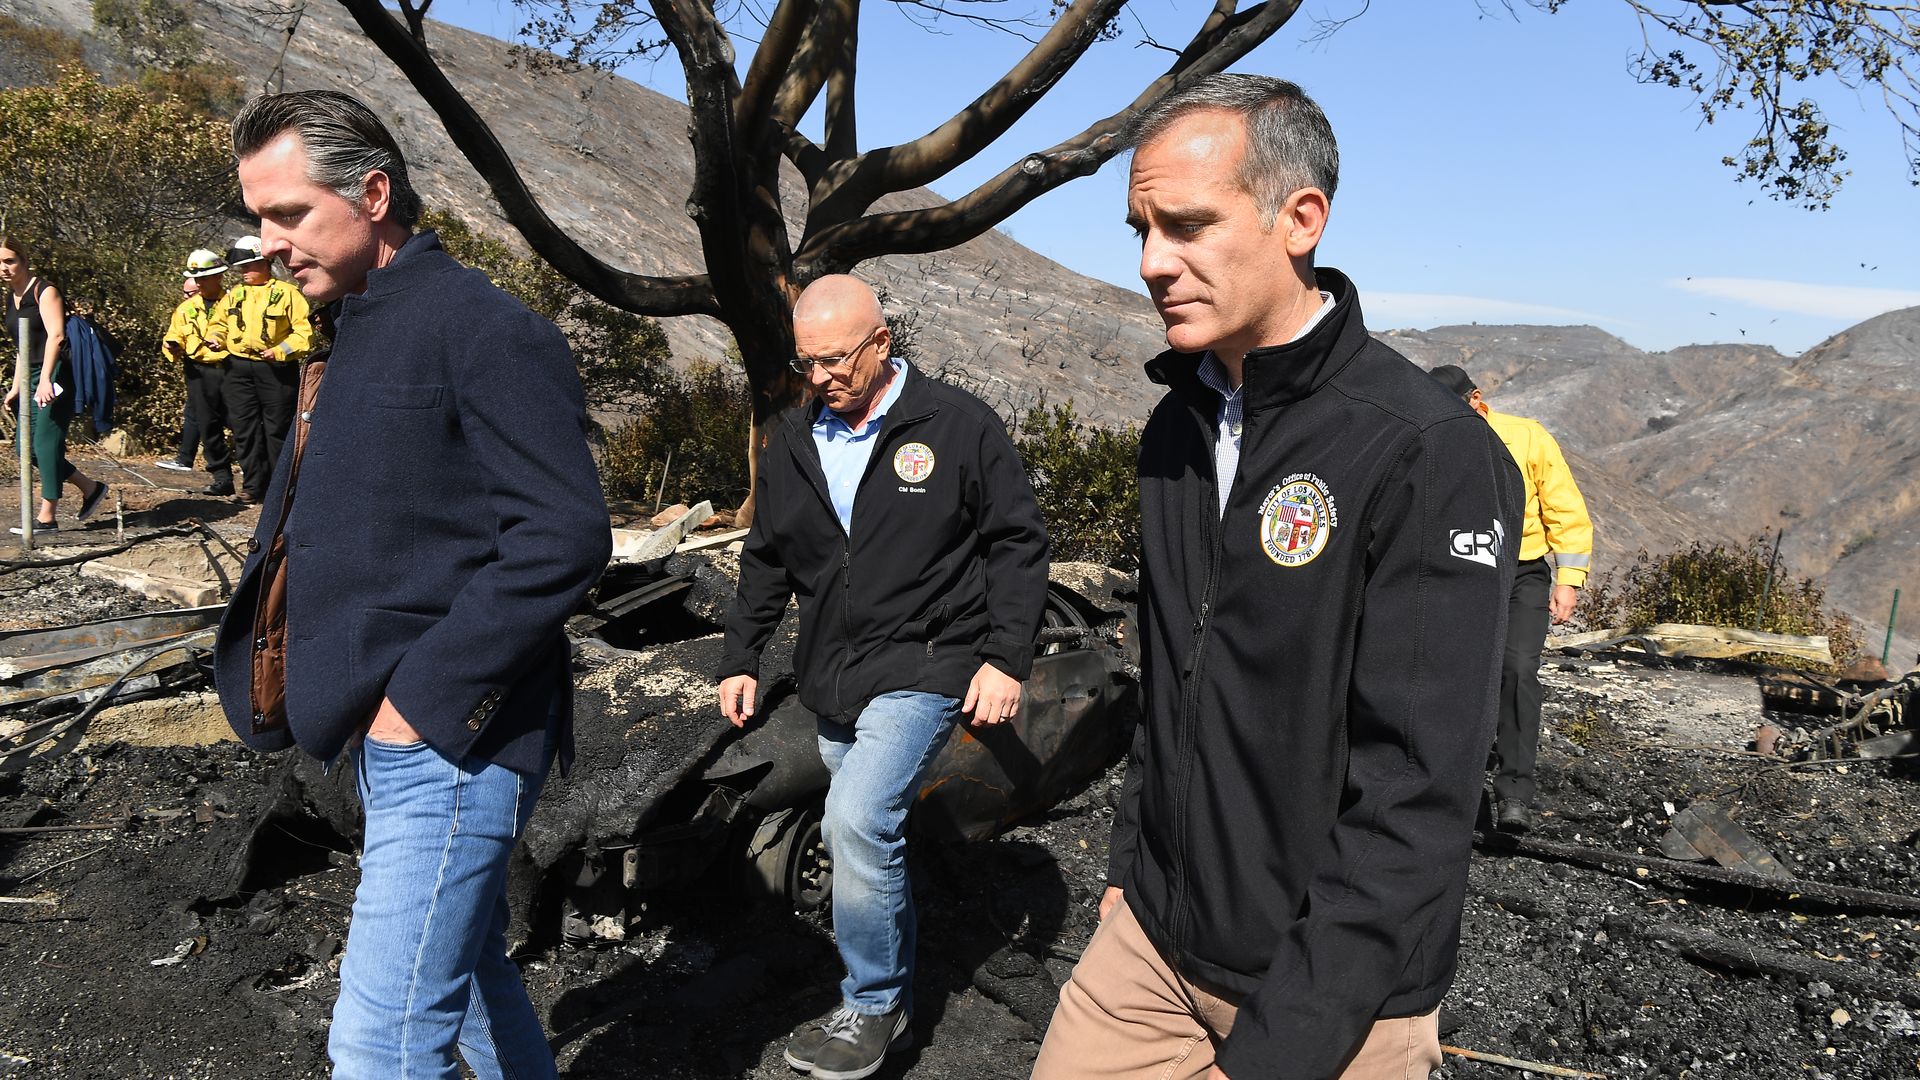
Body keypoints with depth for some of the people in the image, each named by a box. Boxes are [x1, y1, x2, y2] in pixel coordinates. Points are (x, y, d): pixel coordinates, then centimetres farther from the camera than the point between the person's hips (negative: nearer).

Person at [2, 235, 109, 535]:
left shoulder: (44, 291, -8)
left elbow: (55, 335, -20)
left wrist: (45, 380, -30)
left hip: (54, 377, -9)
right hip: (32, 379, 9)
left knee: (46, 442, -8)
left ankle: (47, 516, -2)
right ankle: (90, 488, 20)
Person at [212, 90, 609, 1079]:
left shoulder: (482, 330, -14)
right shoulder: (352, 339, 14)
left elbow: (563, 536, -22)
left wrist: (428, 698, -20)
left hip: (451, 738, -9)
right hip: (382, 736, 9)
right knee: (465, 972, 22)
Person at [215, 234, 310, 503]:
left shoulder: (287, 292, -3)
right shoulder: (233, 295, 15)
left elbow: (303, 332, -7)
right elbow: (221, 323, 25)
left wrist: (281, 351, -18)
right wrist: (217, 339, 4)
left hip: (275, 370, -5)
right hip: (239, 368, 5)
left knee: (277, 429, 1)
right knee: (245, 429, 5)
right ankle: (254, 485, 13)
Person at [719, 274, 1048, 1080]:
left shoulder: (959, 426, -8)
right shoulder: (792, 441, 7)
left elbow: (1018, 543, -4)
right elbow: (766, 561, 16)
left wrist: (1007, 656, -12)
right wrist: (740, 659, 12)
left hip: (923, 668, -6)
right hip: (833, 679, 6)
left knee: (859, 822, -20)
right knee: (856, 835, 13)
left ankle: (871, 1007, 0)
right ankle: (892, 988, 33)